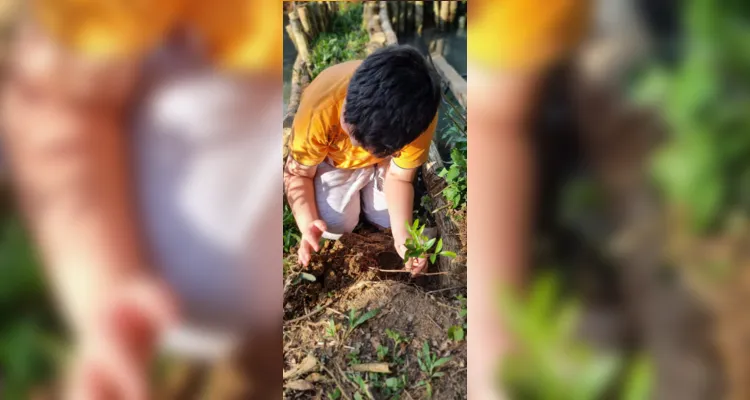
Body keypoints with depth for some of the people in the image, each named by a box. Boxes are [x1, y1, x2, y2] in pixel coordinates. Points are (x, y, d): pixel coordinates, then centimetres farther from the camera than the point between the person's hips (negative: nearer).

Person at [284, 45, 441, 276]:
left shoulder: (418, 117, -38)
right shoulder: (320, 109, -42)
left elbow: (399, 176, -21)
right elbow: (298, 173, -24)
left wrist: (402, 237, -35)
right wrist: (308, 224, -41)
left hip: (384, 159, 1)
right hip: (332, 158, -1)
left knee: (387, 220, -4)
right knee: (334, 227, -12)